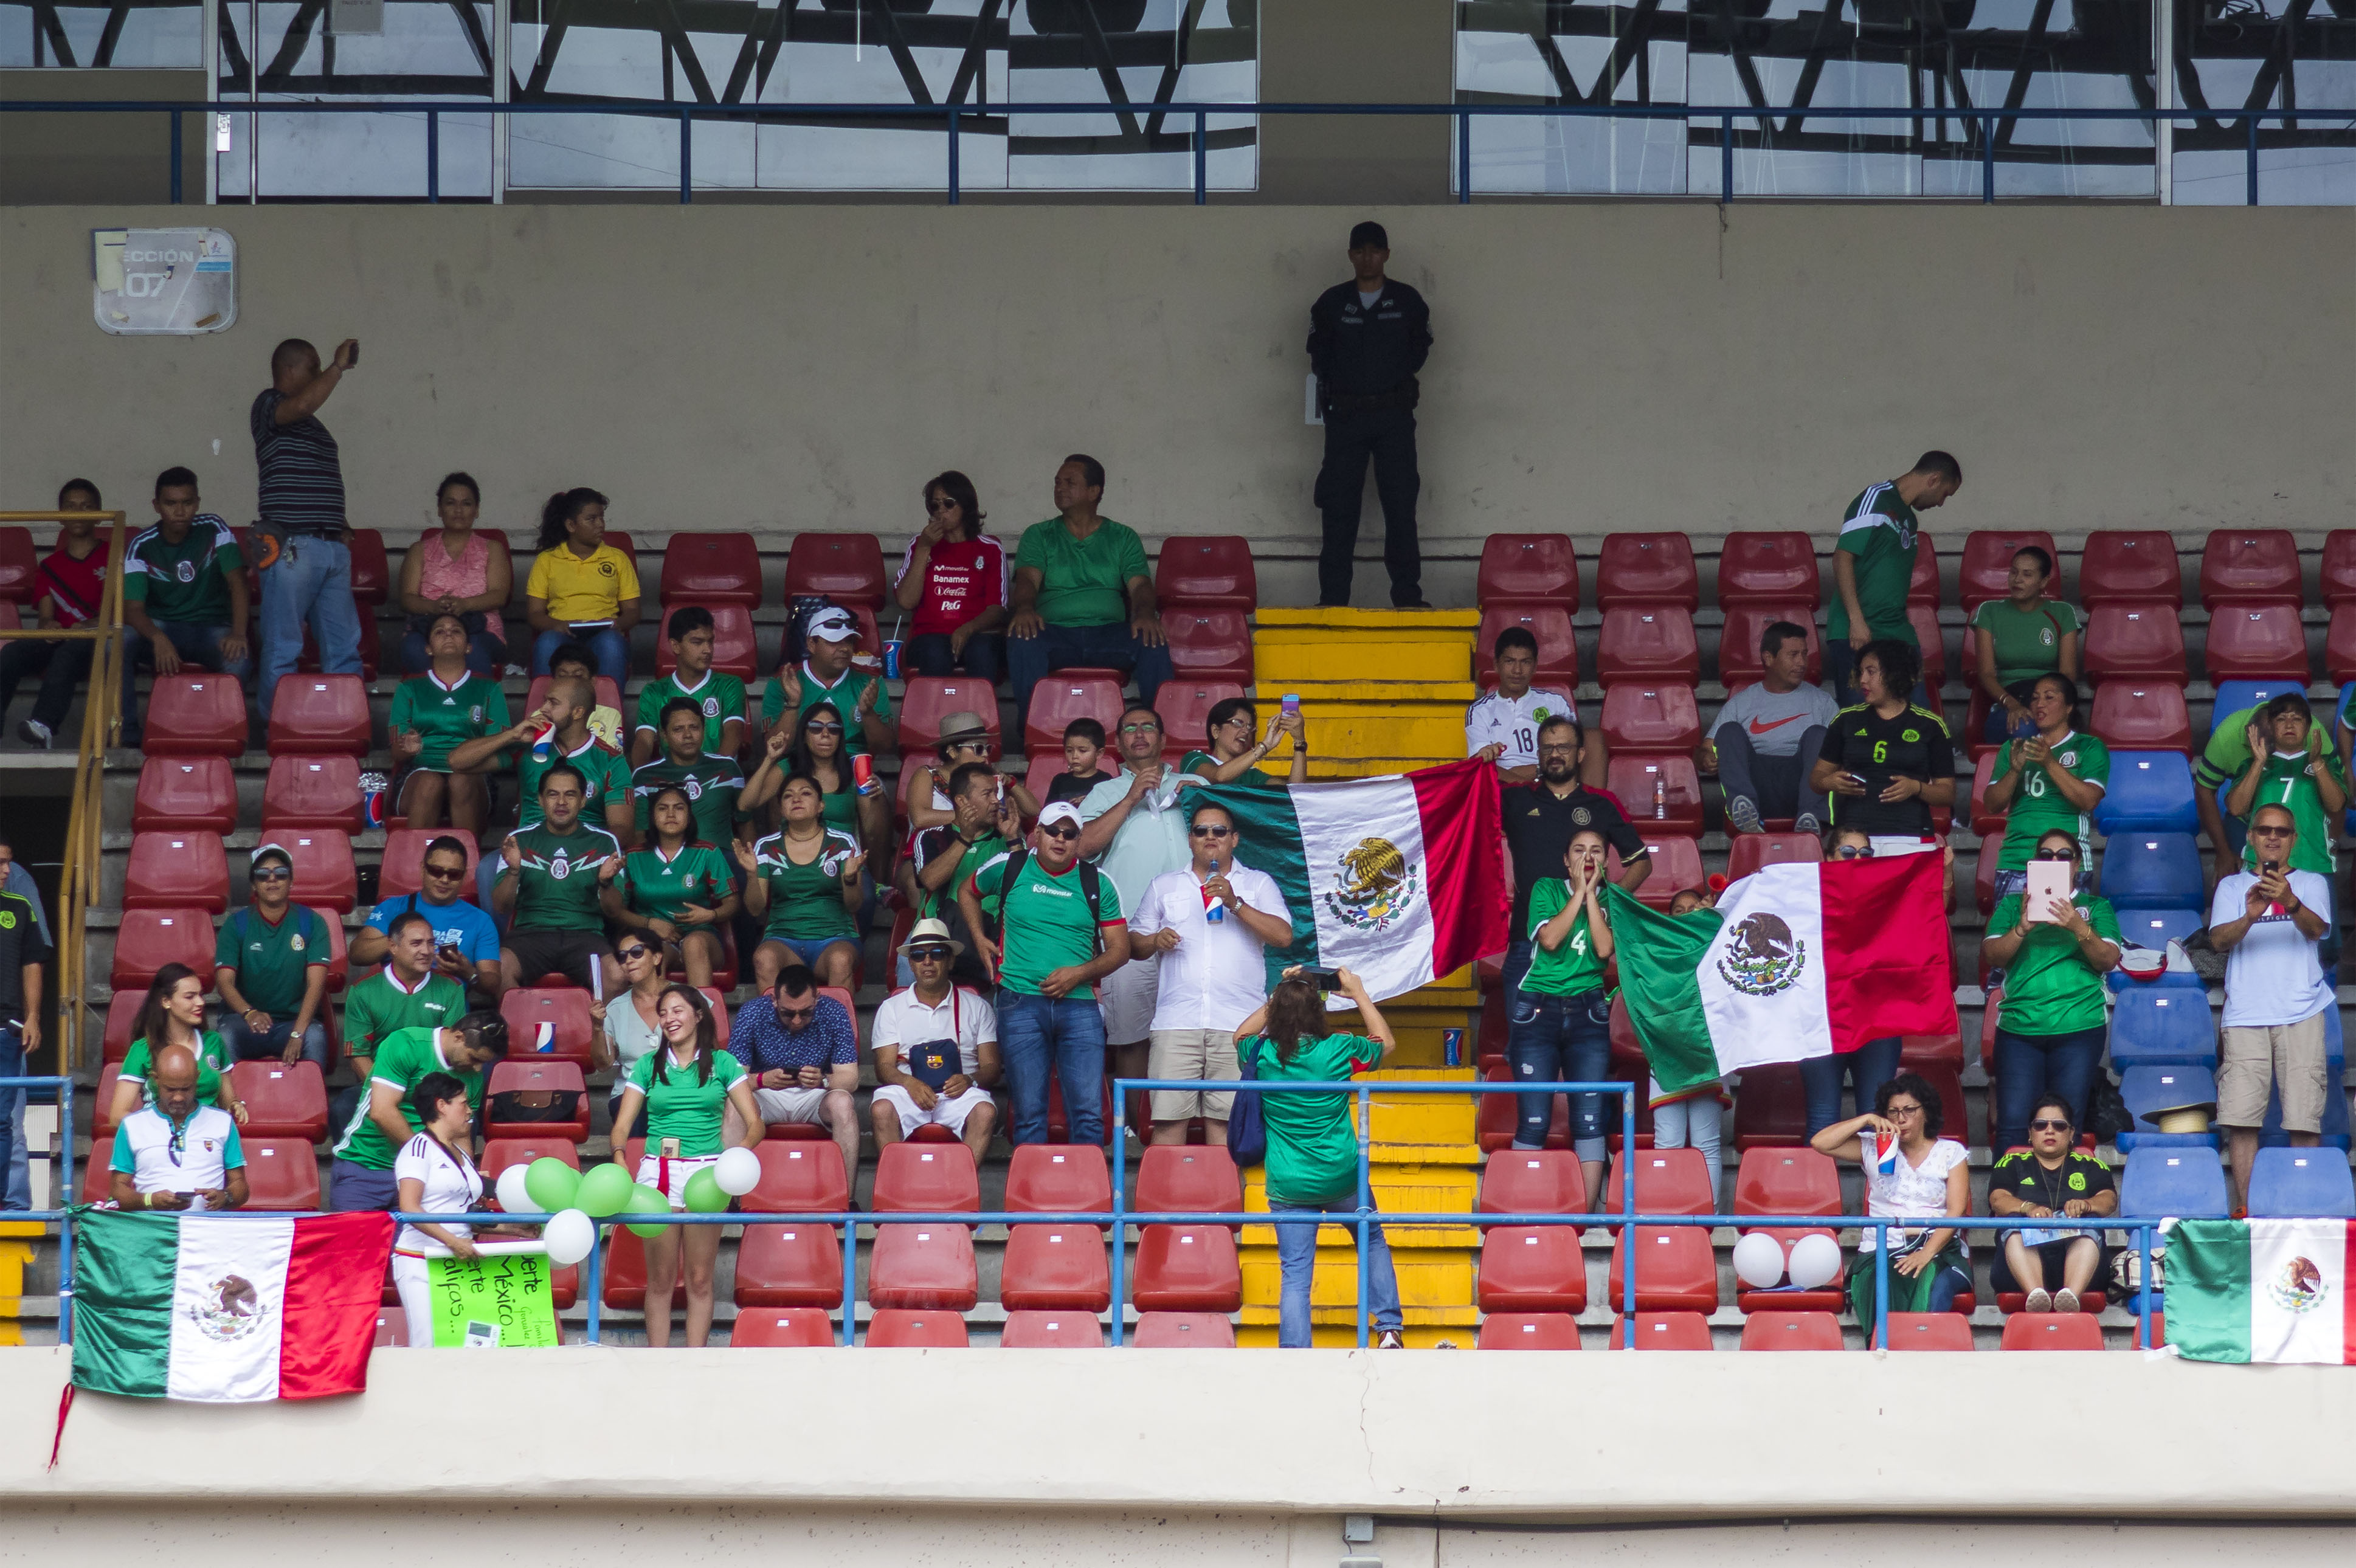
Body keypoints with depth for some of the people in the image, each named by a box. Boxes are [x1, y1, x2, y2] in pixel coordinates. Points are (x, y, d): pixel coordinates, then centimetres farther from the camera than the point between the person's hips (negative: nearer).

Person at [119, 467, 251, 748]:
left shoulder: (214, 529, -5)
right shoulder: (142, 545, -7)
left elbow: (237, 582, -14)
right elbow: (132, 608, -16)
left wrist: (238, 633, -31)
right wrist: (158, 638, -38)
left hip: (212, 627, 0)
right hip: (160, 628, 1)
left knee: (239, 661, -36)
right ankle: (129, 733, -19)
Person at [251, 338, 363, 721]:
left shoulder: (311, 422, 23)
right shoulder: (268, 406, -2)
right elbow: (301, 405, -24)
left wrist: (341, 527, 19)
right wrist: (339, 366, -16)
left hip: (331, 546, 8)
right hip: (293, 546, -8)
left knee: (344, 644, 6)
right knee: (282, 648, -5)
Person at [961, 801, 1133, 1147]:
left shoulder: (1097, 883, 8)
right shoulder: (1008, 868, 7)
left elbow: (1120, 950, 9)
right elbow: (968, 892, 28)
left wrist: (1079, 973, -7)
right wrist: (980, 940, 14)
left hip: (1079, 1005, 1)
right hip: (1021, 1004, -1)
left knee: (1089, 1112, -7)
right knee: (1030, 1114, -1)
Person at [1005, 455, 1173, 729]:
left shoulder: (1123, 538, 18)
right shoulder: (1039, 536, 17)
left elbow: (1140, 585, 5)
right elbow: (1027, 579, 0)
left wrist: (1145, 614, -20)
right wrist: (1024, 608, -25)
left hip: (1109, 631, 1)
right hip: (1055, 632, 0)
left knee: (1154, 645, -31)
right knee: (1022, 642, -36)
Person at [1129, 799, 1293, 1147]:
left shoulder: (1258, 884, 14)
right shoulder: (1164, 886, 20)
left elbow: (1283, 936, 0)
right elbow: (1134, 944, 20)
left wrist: (1236, 904, -8)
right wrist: (1155, 940, -3)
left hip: (1238, 1025, -1)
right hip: (1176, 1022, 1)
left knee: (1226, 1118, -5)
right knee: (1169, 1117, -7)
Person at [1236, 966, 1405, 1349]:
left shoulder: (1262, 1055, -7)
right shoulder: (1339, 1050, -9)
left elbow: (1241, 1036, 19)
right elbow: (1387, 1042, 12)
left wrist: (1277, 999, 20)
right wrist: (1359, 994, 18)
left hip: (1289, 1187, 0)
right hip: (1344, 1176, 0)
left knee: (1295, 1276, 0)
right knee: (1374, 1243, 25)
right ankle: (1389, 1329, 21)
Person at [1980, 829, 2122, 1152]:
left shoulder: (2095, 907, 14)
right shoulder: (2013, 905, 17)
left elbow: (2109, 959, 0)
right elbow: (1992, 956, 4)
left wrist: (2077, 927, -16)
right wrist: (2023, 927, -14)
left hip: (2079, 1028, 0)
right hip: (2019, 1027, 1)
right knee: (2013, 1124, -10)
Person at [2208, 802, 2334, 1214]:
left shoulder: (2312, 884, 13)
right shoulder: (2232, 886, 15)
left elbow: (2316, 928, -6)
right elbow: (2219, 939, 1)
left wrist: (2291, 902, -28)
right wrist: (2250, 916, -21)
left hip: (2301, 1013, -1)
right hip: (2245, 1013, 1)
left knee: (2304, 1119, -7)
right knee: (2240, 1118, -7)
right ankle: (2244, 1208, -3)